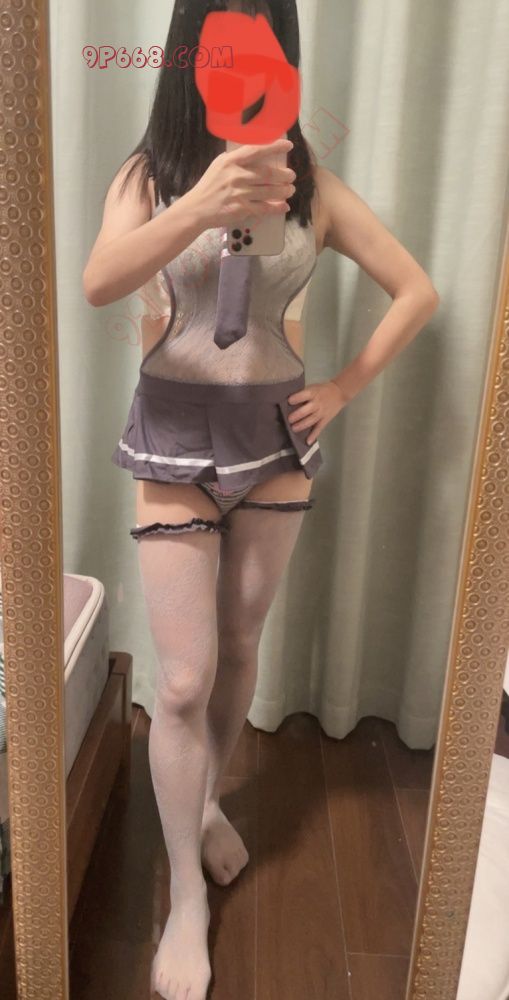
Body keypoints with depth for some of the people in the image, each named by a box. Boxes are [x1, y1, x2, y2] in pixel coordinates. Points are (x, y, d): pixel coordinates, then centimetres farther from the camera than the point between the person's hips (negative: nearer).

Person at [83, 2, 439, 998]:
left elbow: (418, 291, 6)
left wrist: (343, 390, -1)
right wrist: (200, 207, -41)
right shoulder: (150, 171, -4)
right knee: (183, 679, -1)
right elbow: (98, 283, -24)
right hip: (176, 437, -2)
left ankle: (209, 801, 42)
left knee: (238, 648, 16)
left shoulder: (310, 184, 1)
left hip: (276, 436, 3)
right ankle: (187, 896, 18)